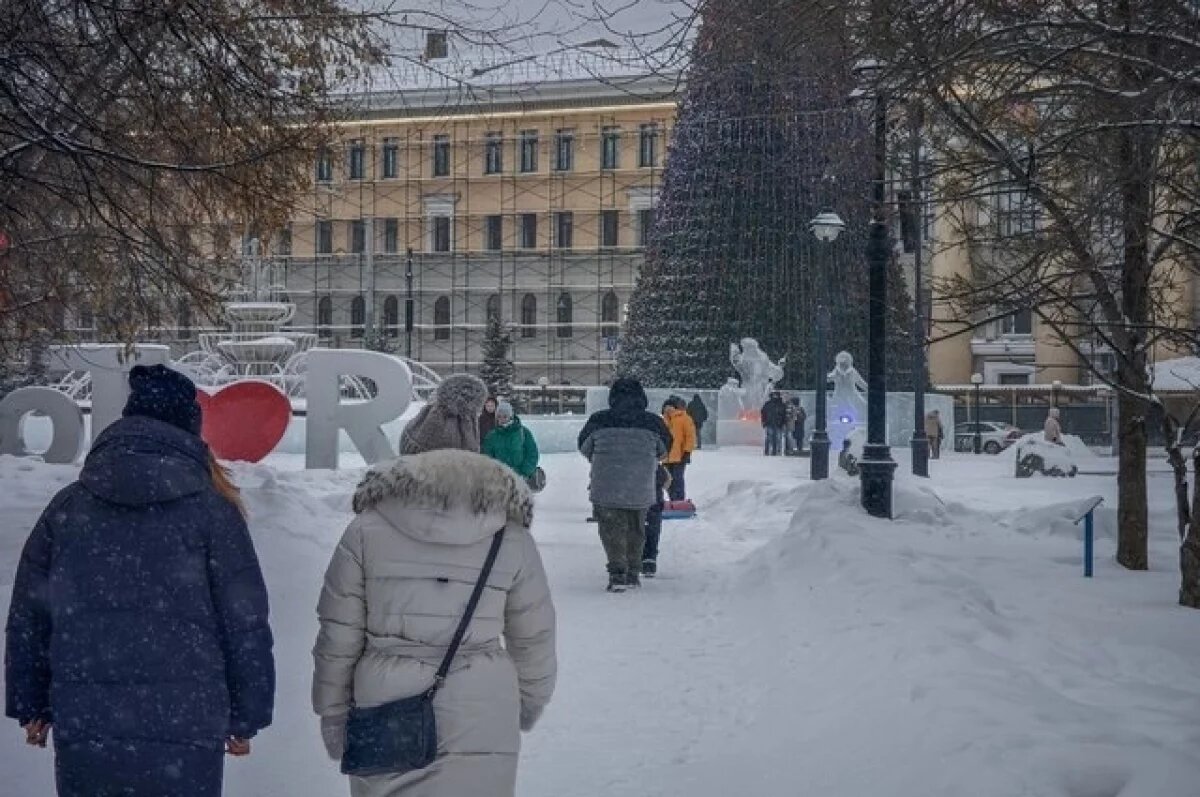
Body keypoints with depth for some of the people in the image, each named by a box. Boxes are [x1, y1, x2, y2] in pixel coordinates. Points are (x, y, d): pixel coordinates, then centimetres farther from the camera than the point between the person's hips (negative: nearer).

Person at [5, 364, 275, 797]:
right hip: (185, 727, -2)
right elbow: (246, 625, -2)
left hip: (82, 727, 3)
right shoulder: (212, 510, -2)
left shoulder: (67, 507, 6)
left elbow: (27, 617, 11)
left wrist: (31, 706, 21)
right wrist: (245, 718, 7)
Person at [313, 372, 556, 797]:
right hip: (482, 723, 1)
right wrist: (531, 700, 26)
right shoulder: (511, 535, 0)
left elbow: (338, 634, 0)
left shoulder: (367, 528, -3)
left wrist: (332, 711, 13)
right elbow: (534, 637, 9)